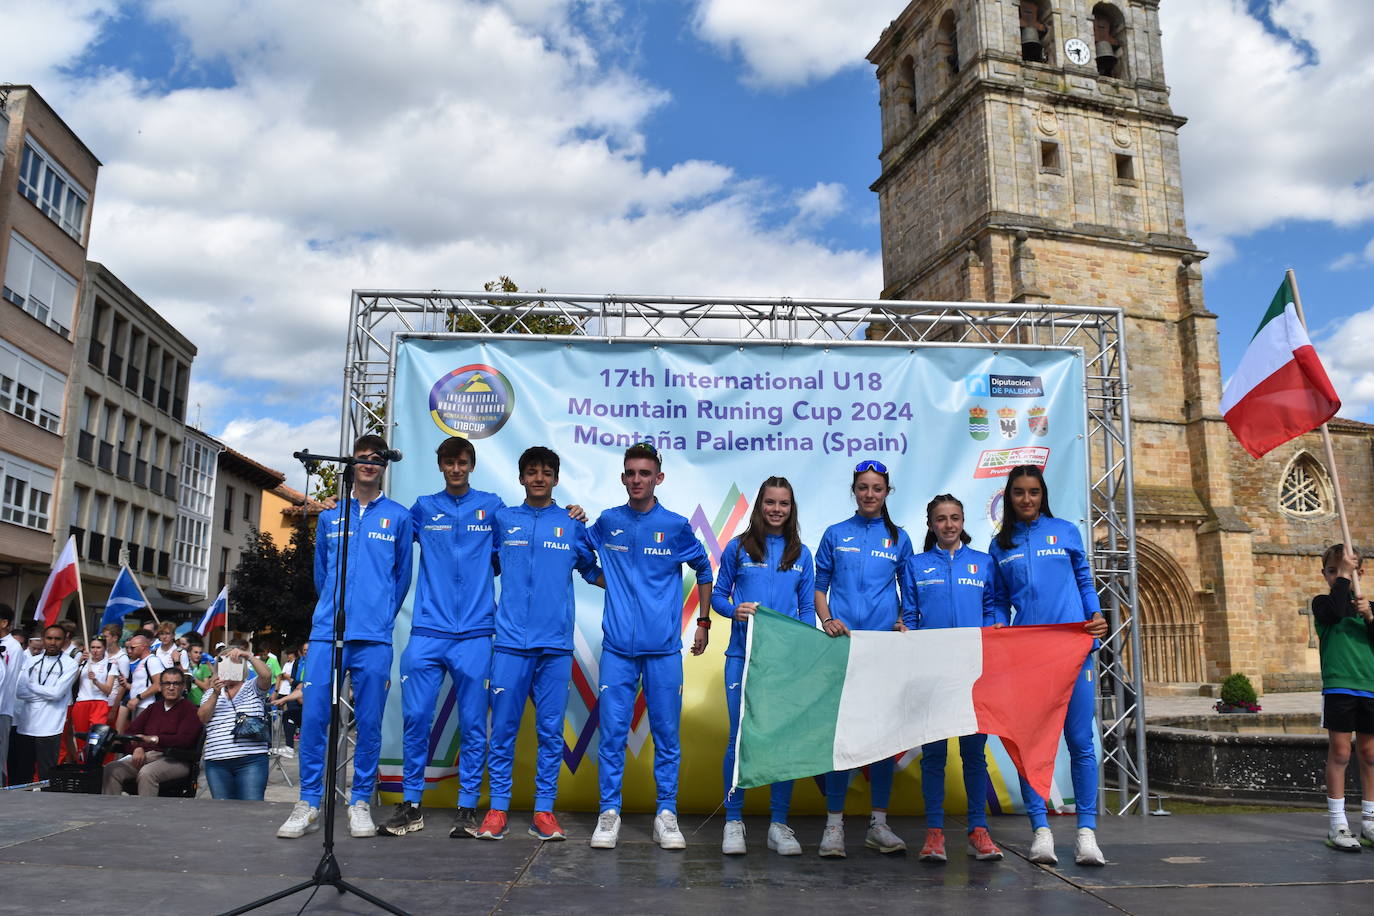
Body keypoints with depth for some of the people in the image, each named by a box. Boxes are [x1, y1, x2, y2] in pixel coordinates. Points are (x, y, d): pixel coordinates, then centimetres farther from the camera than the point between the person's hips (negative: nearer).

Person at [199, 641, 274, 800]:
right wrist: (216, 694, -13)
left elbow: (266, 675, -11)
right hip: (217, 762, 3)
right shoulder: (211, 693, 19)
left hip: (251, 761, -3)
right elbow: (203, 717, 1)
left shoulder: (253, 688, 11)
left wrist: (248, 655, -17)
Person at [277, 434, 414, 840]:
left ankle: (360, 802, 12)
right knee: (313, 717, -2)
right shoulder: (330, 514, 14)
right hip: (327, 631, 2)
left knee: (368, 723, 1)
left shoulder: (398, 516, 7)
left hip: (374, 638, -2)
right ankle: (309, 803, 9)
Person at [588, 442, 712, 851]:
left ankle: (667, 814, 14)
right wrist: (614, 585, 8)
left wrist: (703, 622, 13)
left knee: (667, 733, 4)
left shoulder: (676, 526, 2)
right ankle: (609, 813, 12)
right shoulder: (606, 523, 6)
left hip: (664, 648, -1)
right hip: (618, 646, 1)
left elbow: (704, 572, 15)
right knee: (613, 732, 2)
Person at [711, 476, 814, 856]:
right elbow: (718, 595, 9)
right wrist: (735, 610, -13)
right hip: (743, 655, -2)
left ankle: (779, 825, 14)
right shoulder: (737, 548, 5)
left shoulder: (801, 554, 10)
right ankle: (733, 821, 11)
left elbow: (807, 608, 12)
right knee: (740, 737, -2)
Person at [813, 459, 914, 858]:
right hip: (842, 642, -1)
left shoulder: (898, 538, 12)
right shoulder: (835, 534, 10)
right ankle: (834, 824, 1)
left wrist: (904, 622, -2)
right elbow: (819, 585, 10)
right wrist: (827, 620, -6)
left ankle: (878, 824, 12)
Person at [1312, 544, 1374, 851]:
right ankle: (1337, 825, 1)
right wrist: (1343, 574, -13)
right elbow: (1334, 612, -20)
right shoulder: (1322, 603, 4)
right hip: (1338, 687, -4)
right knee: (1339, 753, -4)